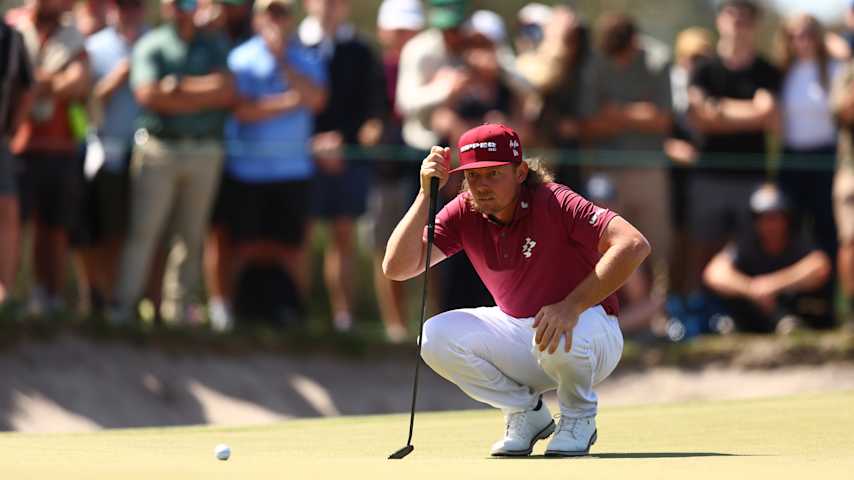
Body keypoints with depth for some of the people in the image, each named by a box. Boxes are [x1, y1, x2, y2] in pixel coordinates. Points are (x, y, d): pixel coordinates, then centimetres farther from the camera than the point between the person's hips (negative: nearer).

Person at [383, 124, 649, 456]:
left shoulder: (554, 203, -23)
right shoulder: (464, 214, -8)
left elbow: (634, 245, -36)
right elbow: (396, 267, -16)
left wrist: (572, 306, -43)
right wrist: (426, 194, -24)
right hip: (517, 336, 5)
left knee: (557, 336, -40)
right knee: (436, 336, -17)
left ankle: (579, 417, -6)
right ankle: (527, 414, 3)